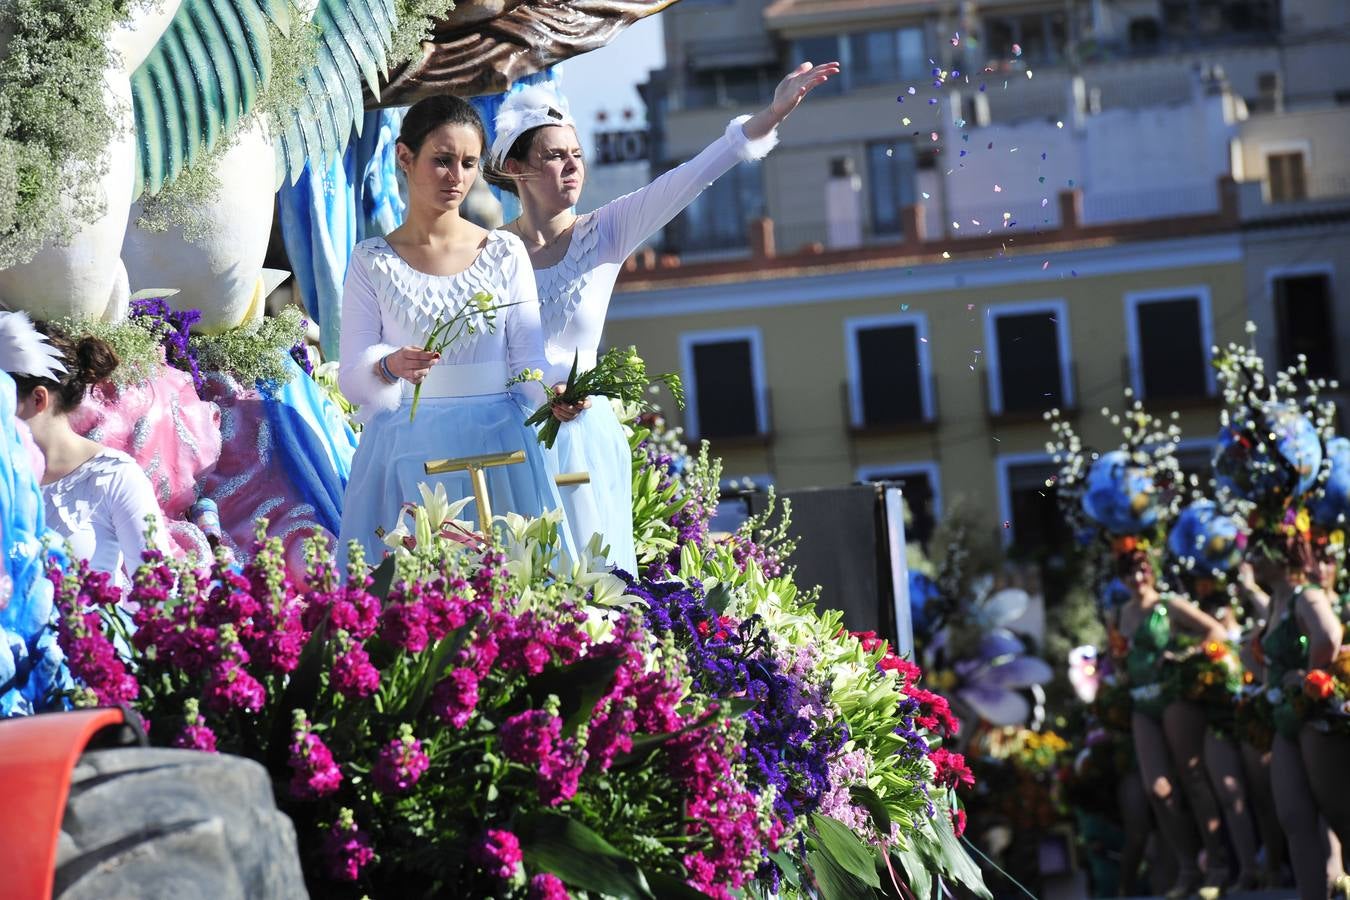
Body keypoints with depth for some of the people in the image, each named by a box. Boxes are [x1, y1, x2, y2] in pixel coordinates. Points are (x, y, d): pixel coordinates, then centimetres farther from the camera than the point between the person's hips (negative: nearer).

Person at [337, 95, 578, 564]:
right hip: (406, 450, -1)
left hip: (497, 449, 1)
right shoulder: (373, 261, 4)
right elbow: (351, 378, 0)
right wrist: (390, 366, -21)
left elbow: (529, 359, 4)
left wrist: (555, 394, -17)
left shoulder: (505, 253, 7)